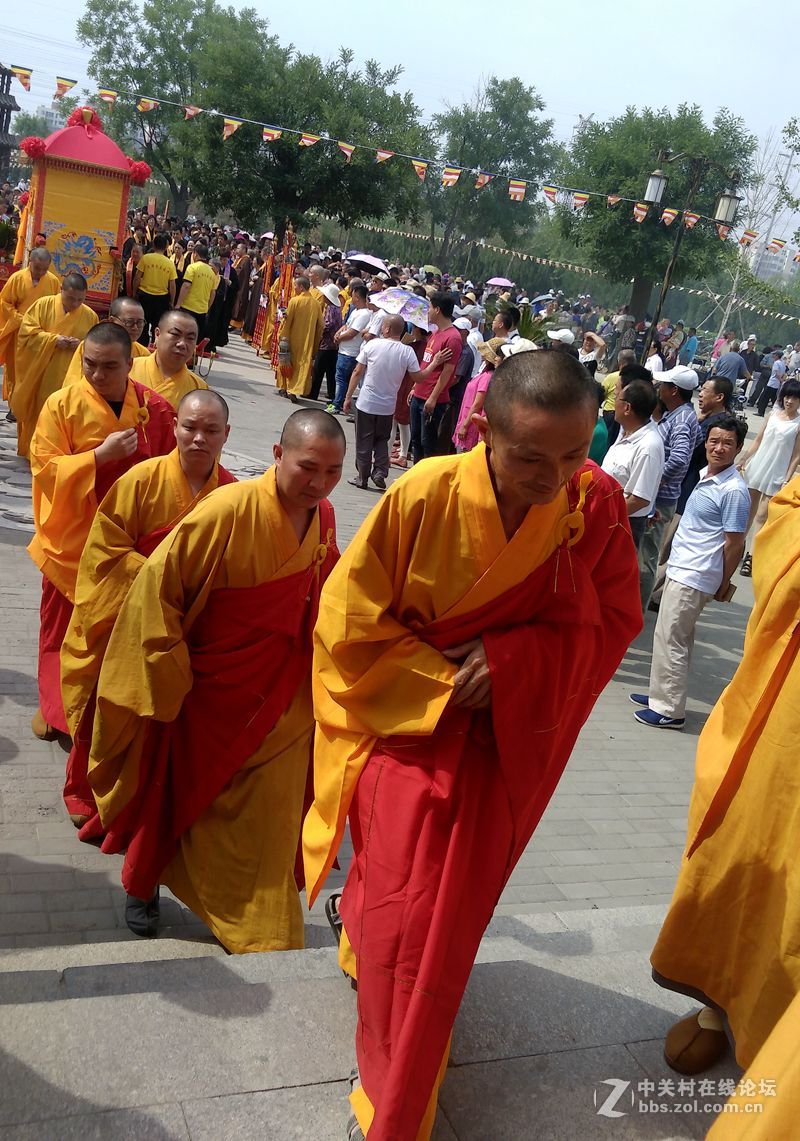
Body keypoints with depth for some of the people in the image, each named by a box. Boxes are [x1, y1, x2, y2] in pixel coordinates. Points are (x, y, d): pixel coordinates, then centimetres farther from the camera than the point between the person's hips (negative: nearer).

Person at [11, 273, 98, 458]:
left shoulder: (90, 316, 2)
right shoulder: (43, 305, -3)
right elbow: (27, 332, -7)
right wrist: (53, 339, -19)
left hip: (71, 380, 1)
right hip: (40, 376, -1)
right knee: (39, 414, 8)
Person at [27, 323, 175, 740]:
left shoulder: (153, 408, -4)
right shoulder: (62, 404, -9)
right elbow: (44, 469, -12)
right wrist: (100, 455, -22)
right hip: (70, 538, 0)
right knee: (61, 624, 13)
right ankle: (53, 704, 33)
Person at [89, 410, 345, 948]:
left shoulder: (323, 519, -7)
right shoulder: (229, 511, -26)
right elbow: (157, 582, -21)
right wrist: (168, 670, -16)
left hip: (277, 701, 4)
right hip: (206, 693, -4)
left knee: (267, 820, 10)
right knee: (179, 798, 19)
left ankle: (262, 934, 32)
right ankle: (142, 884, 48)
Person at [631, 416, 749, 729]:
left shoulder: (734, 491, -18)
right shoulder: (704, 475, 9)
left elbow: (735, 543, -14)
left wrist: (723, 585, -7)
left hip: (694, 577, -9)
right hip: (680, 569, 9)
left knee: (670, 640, -3)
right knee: (677, 638, 18)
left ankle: (669, 709, 6)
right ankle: (662, 694, 29)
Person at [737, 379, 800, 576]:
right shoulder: (774, 413, 3)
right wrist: (744, 459, 10)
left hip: (776, 474, -4)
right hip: (757, 466, 4)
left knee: (762, 515, -5)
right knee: (748, 509, 14)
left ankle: (752, 556, -3)